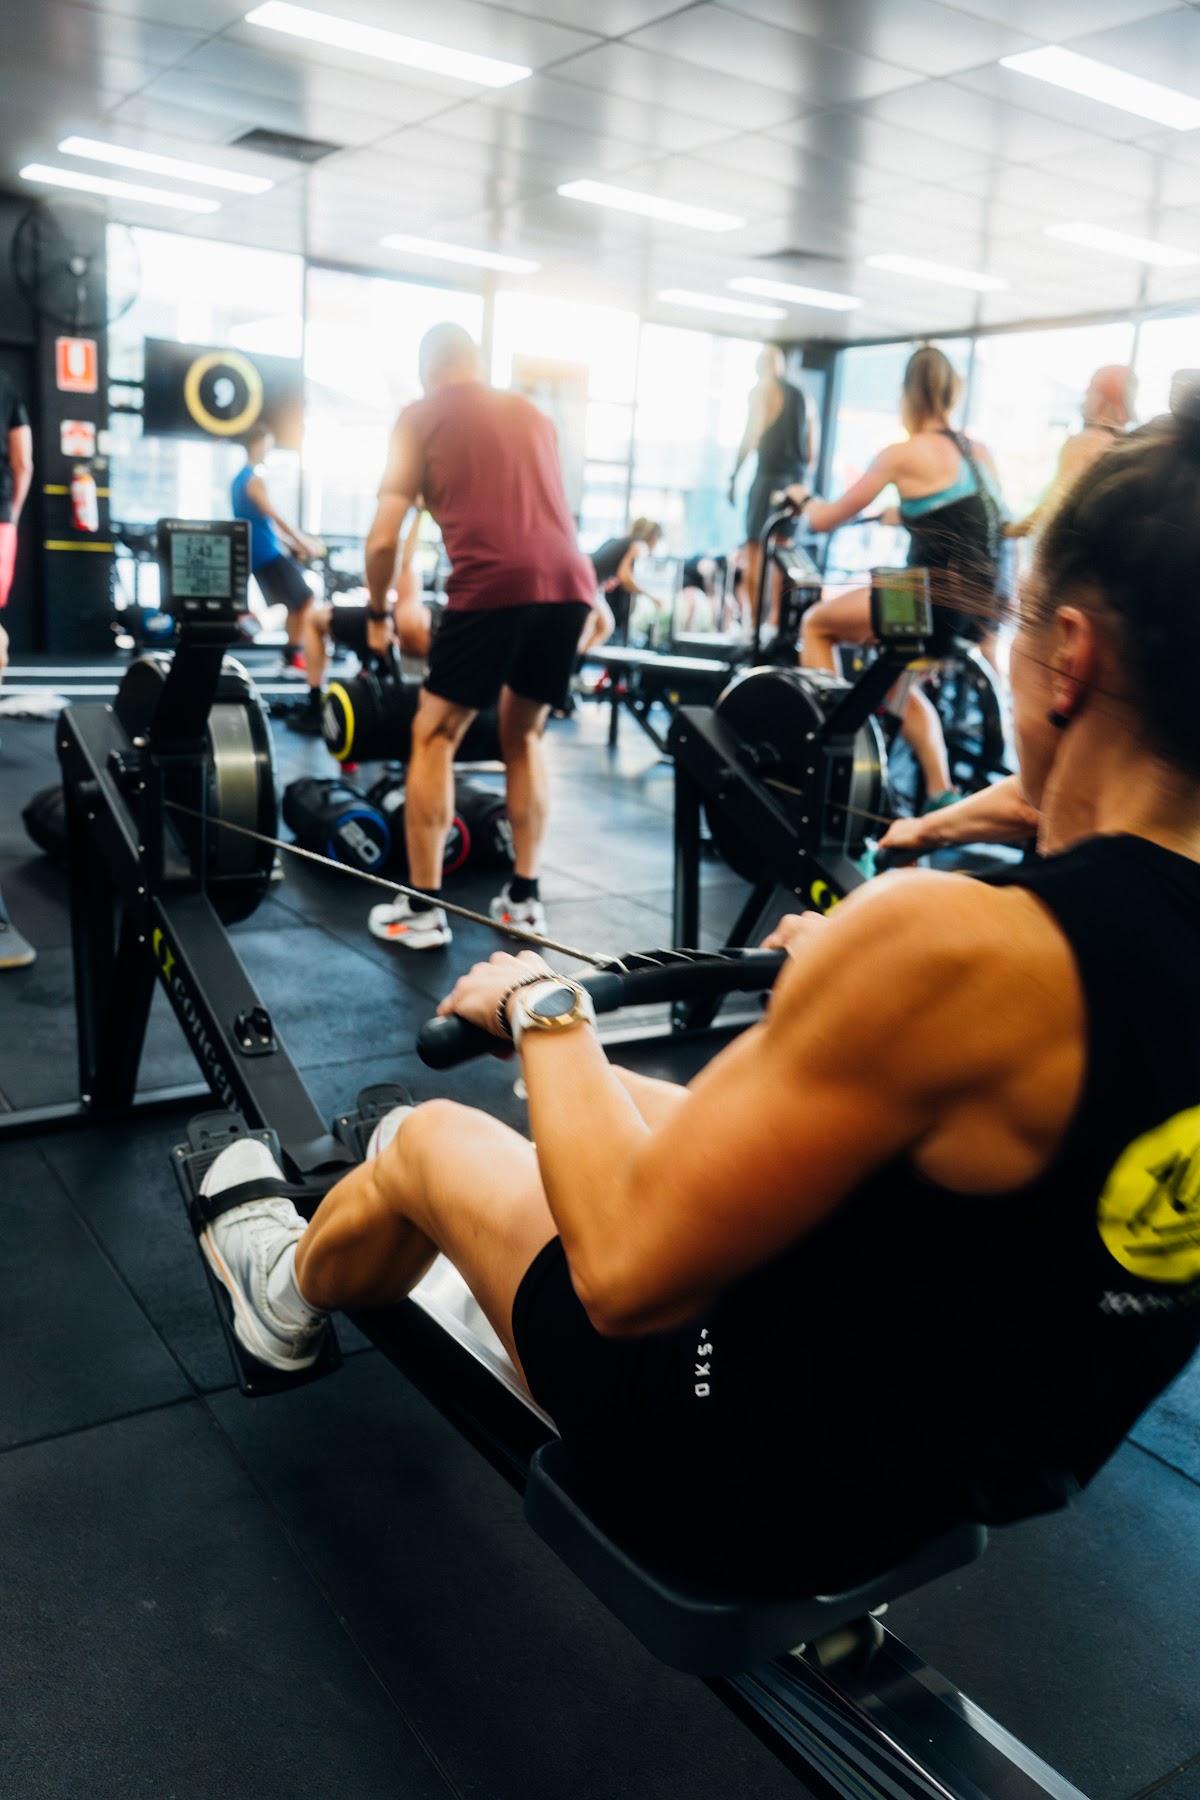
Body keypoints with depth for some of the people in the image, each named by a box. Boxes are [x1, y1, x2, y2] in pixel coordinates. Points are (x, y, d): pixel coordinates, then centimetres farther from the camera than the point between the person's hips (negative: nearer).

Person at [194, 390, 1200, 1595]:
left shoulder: (942, 945, -34)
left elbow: (625, 1272, -28)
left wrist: (542, 1012, -13)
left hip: (754, 1495, -6)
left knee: (426, 1139, 15)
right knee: (628, 1095, 24)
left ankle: (288, 1294, 48)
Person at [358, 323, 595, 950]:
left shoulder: (420, 416, 15)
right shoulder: (531, 412, 29)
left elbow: (384, 538, 10)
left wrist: (378, 614, 25)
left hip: (493, 585, -4)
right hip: (569, 583, 5)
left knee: (433, 738, 10)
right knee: (523, 737, 22)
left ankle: (422, 911, 9)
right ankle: (523, 899, 22)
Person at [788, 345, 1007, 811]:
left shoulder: (902, 455, -4)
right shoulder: (978, 452, 13)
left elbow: (824, 520, 2)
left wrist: (802, 498, 24)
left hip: (937, 599, -7)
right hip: (981, 609, 7)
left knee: (816, 622, 17)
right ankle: (941, 792, 24)